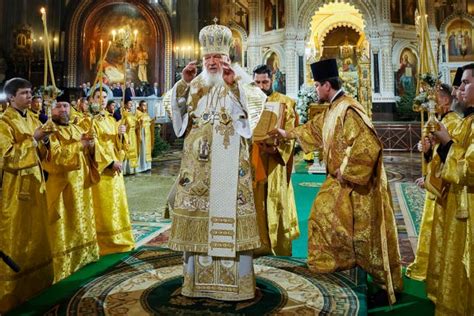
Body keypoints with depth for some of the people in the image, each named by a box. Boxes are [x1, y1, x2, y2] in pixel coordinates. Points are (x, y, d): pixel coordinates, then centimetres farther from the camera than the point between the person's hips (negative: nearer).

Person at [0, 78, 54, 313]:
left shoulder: (32, 119, 11)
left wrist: (44, 140, -6)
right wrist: (33, 139, -19)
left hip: (35, 181, 8)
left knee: (36, 231, 14)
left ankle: (37, 279, 28)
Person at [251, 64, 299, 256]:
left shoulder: (284, 103, 0)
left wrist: (275, 149, -23)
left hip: (275, 161, -3)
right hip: (253, 161, 4)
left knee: (276, 200, 0)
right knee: (256, 201, 6)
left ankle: (279, 245, 11)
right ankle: (260, 243, 16)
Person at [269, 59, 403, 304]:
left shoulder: (348, 110, -22)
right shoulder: (332, 110, 9)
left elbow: (368, 145, -30)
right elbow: (315, 127, 29)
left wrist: (345, 171, -22)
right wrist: (287, 134, 35)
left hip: (357, 183, -10)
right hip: (339, 181, 10)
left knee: (362, 231, -2)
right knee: (323, 215, 17)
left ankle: (385, 280, 15)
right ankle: (328, 262, 33)